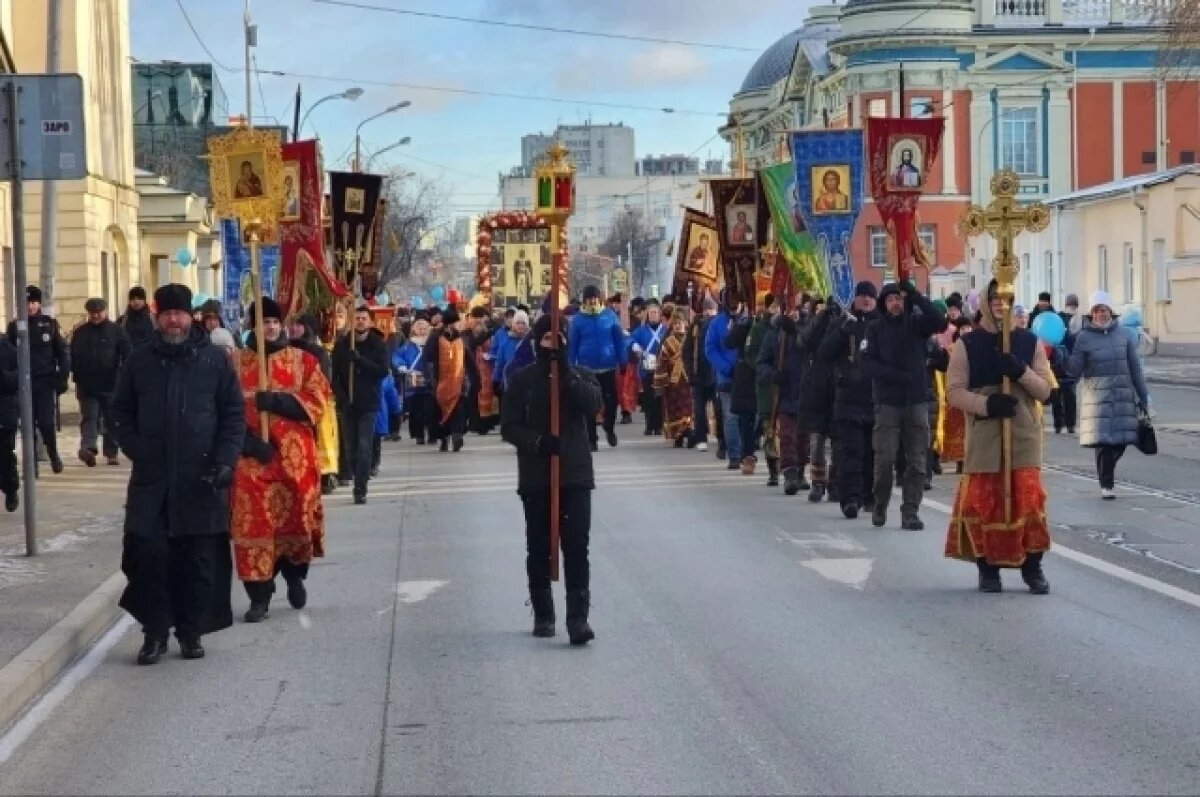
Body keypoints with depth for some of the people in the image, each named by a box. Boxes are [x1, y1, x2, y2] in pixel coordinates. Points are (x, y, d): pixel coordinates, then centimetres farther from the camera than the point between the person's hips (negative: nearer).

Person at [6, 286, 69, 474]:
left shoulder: (50, 324, 3)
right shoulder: (14, 326, 6)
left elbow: (63, 352, 4)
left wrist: (63, 377, -4)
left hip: (47, 382, -1)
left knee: (47, 423, -9)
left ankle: (53, 454, 17)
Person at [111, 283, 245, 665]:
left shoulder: (215, 360, 3)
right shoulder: (139, 360, 7)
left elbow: (234, 414, 3)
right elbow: (122, 412, 13)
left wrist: (225, 461, -8)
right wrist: (137, 452, -1)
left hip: (202, 480, -1)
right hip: (150, 479, 1)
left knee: (200, 561, 3)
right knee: (148, 555, -5)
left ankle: (191, 633, 14)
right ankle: (154, 633, 7)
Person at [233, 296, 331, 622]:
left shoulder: (303, 360, 7)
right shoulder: (235, 362, 5)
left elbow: (320, 400, -3)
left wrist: (278, 401, -16)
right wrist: (246, 439, -15)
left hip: (294, 456, 1)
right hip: (251, 456, -1)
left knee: (295, 517, 6)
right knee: (254, 523, -4)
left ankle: (296, 577, 33)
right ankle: (259, 597, 1)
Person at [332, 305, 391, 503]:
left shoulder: (378, 345, 0)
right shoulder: (341, 345, 4)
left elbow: (384, 371, -13)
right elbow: (334, 375, 2)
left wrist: (360, 359, -21)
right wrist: (341, 397, -11)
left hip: (369, 404, -2)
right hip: (348, 404, 2)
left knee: (364, 447, -9)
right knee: (352, 448, 5)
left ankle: (360, 489, -10)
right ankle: (360, 483, 18)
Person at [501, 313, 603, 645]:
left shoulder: (581, 376, 6)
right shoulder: (522, 379, 1)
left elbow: (595, 405, -14)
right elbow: (509, 427, -3)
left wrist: (568, 376, -22)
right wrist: (537, 441, -20)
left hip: (575, 475, 0)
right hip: (535, 477, 0)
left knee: (577, 548, -7)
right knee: (538, 550, 8)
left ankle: (578, 618, -9)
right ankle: (543, 615, 20)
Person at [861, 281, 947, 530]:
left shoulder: (916, 323, 7)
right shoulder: (875, 328, 5)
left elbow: (939, 322, -12)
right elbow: (868, 361, -4)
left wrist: (915, 295, -17)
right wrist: (897, 375, -16)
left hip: (917, 400, 1)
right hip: (887, 401, -1)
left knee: (917, 461, -1)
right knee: (885, 458, -5)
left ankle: (910, 512, 4)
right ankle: (880, 506, 14)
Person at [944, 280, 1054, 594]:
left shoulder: (1030, 342, 6)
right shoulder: (966, 344, 1)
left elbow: (1045, 390, 4)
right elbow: (955, 391, -3)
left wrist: (1021, 371, -15)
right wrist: (986, 404, -20)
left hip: (1024, 435, 1)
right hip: (983, 436, -1)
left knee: (1029, 499, -3)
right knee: (983, 501, 1)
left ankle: (1032, 567, 8)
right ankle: (987, 567, 13)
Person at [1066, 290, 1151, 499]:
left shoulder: (1125, 334, 6)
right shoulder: (1084, 338, -1)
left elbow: (1135, 368, 9)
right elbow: (1075, 370, -4)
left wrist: (1143, 397, 8)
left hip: (1124, 396, 3)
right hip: (1097, 397, -3)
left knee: (1120, 442, 2)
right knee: (1103, 442, -9)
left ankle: (1106, 470, 30)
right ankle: (1106, 485, 5)